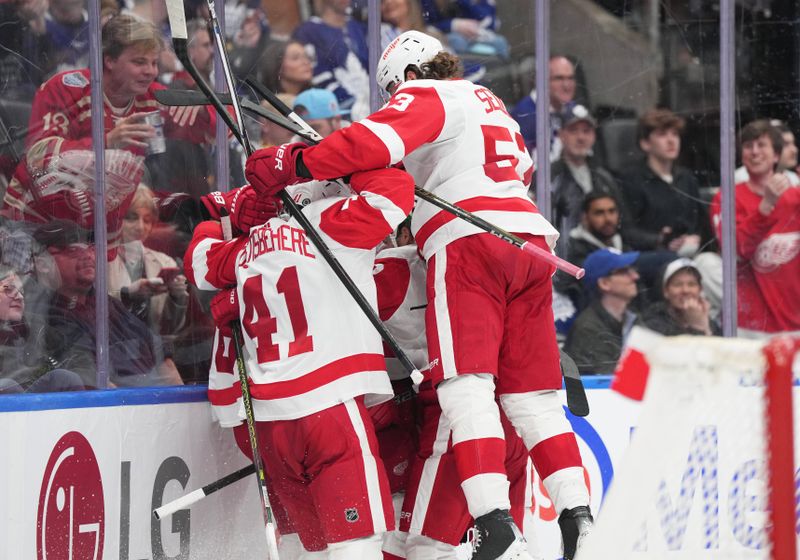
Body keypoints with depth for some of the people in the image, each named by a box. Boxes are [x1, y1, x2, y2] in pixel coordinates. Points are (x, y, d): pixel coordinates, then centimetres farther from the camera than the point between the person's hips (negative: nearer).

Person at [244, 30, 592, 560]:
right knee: (531, 395, 9)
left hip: (466, 239, -8)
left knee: (466, 386, -12)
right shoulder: (488, 101, 28)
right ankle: (578, 516, 0)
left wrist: (289, 164, -10)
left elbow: (374, 142, -14)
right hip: (529, 240, 8)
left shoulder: (424, 97, 4)